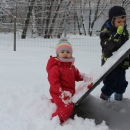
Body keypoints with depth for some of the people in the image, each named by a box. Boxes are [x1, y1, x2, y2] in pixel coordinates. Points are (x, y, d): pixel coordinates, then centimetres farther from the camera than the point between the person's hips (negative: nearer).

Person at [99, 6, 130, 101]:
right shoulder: (106, 31, -19)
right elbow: (107, 46, -35)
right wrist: (117, 34, -41)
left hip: (122, 63, 7)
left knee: (121, 83, 19)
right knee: (110, 84, -2)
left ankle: (119, 98, 40)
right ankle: (104, 98, 19)